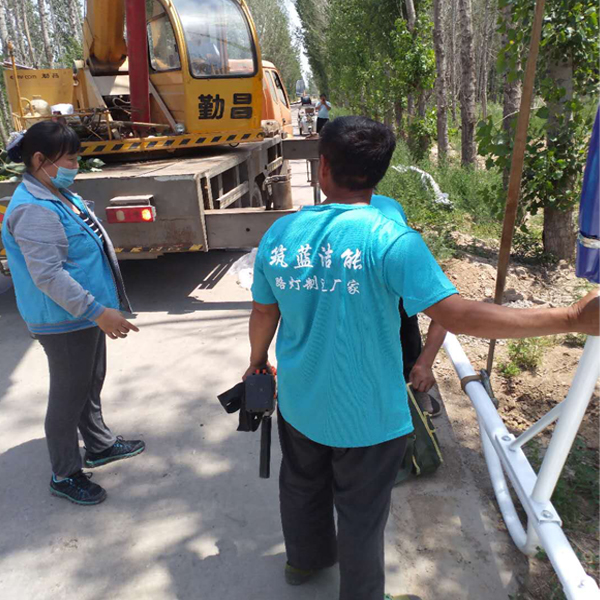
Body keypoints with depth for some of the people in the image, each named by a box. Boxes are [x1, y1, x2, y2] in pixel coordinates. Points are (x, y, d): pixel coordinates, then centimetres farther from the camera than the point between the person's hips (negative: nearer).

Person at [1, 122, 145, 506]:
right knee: (68, 397, 5)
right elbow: (47, 275, -29)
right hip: (65, 322, -10)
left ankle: (100, 445, 43)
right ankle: (65, 476, 24)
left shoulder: (59, 194, 9)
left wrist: (100, 308, 23)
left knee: (92, 384, 23)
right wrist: (97, 311, -31)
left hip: (86, 315, 10)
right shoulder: (34, 211, -24)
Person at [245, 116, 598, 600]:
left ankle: (306, 559, 57)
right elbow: (459, 316, -29)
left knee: (304, 486, 30)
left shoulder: (279, 233, -8)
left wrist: (258, 362, 22)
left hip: (300, 404, 5)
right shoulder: (391, 240, -24)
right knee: (362, 515, 19)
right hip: (366, 414, -4)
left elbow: (264, 313, 2)